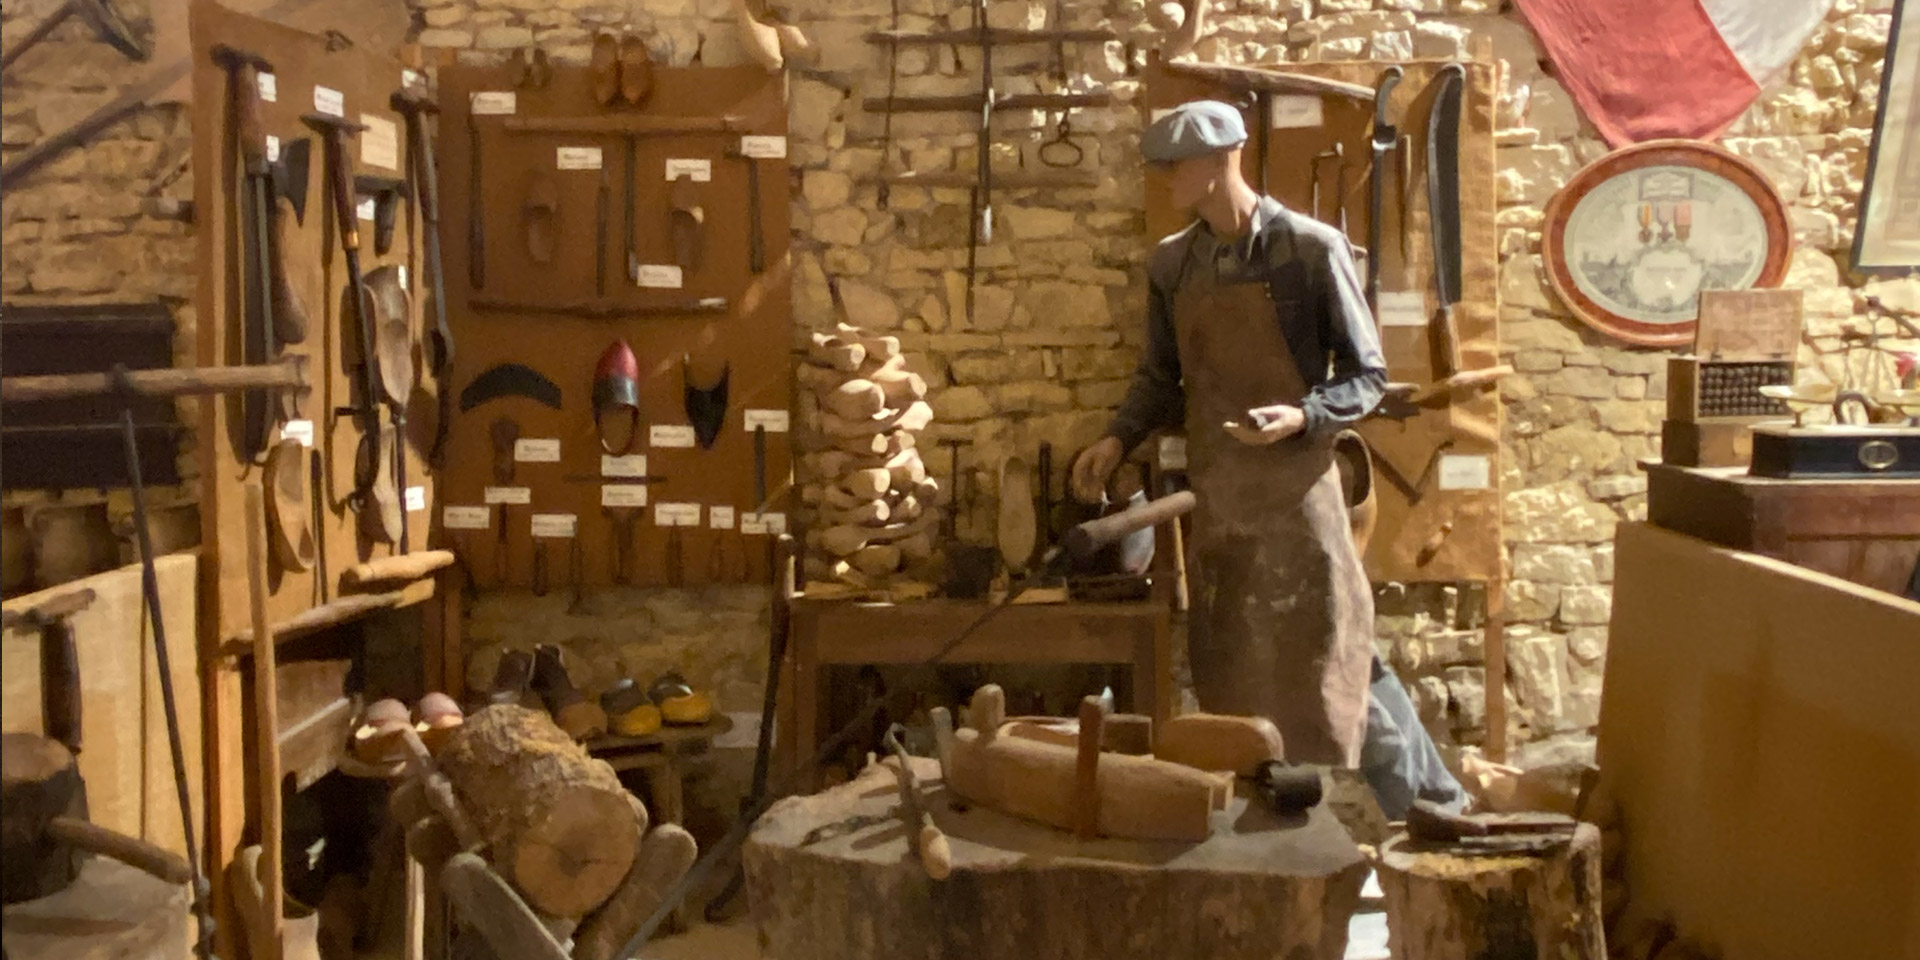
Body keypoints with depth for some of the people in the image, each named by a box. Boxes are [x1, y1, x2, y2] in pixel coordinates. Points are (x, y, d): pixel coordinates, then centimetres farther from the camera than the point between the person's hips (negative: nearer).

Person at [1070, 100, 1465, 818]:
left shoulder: (1311, 249, -8)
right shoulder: (1171, 264, 7)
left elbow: (1365, 375, -5)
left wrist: (1302, 417, -22)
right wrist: (1118, 439, 1)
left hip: (1294, 495, -5)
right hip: (1216, 503, 5)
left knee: (1329, 666, 0)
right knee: (1228, 675, 10)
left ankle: (1431, 801, 16)